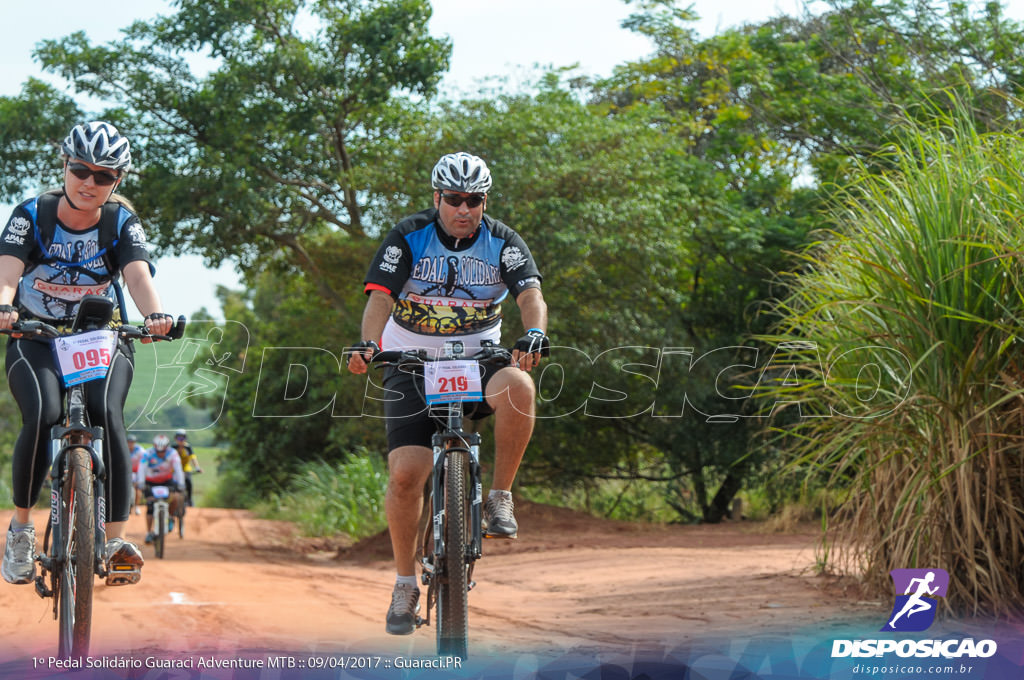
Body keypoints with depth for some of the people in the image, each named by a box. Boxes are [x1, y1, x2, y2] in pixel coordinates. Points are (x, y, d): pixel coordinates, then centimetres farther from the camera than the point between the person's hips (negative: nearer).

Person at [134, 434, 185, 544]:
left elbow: (178, 469, -31)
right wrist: (140, 484, -50)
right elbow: (141, 469, -36)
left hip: (166, 480, 1)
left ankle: (171, 516, 3)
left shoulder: (172, 453, -23)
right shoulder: (148, 454, -27)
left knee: (174, 497, -25)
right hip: (151, 481, -1)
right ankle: (149, 533, -5)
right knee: (150, 506, -13)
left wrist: (180, 484, -43)